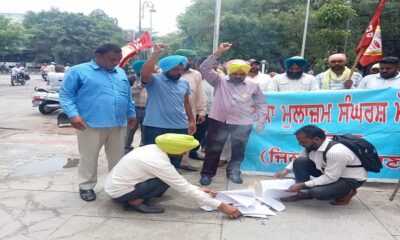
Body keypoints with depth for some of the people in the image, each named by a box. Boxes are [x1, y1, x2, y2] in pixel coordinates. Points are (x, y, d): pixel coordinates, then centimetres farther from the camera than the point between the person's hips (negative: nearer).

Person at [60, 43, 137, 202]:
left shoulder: (121, 73, 16)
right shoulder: (78, 71, -3)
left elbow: (128, 96, 24)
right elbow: (66, 94, -5)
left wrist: (131, 114, 21)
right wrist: (73, 114, -17)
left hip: (118, 124, 5)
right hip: (91, 124, -5)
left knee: (117, 157, 14)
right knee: (89, 158, 5)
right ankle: (86, 186, 22)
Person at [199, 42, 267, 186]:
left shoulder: (253, 86, 4)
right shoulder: (220, 82, 0)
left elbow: (261, 104, 10)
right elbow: (204, 68, -10)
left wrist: (261, 122, 4)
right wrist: (218, 52, -16)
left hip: (243, 124, 1)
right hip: (218, 121, -1)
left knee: (238, 150, 14)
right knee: (213, 149, 6)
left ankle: (233, 172, 34)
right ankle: (207, 173, 21)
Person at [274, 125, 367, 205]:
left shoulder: (336, 152, -37)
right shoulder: (311, 145, -12)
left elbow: (330, 178, -32)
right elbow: (300, 159, 7)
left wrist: (303, 185, -28)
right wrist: (286, 171, -9)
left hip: (351, 179, -7)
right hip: (328, 170, 7)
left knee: (317, 192, -30)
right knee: (299, 162, -11)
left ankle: (346, 192, -1)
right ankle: (303, 193, 0)